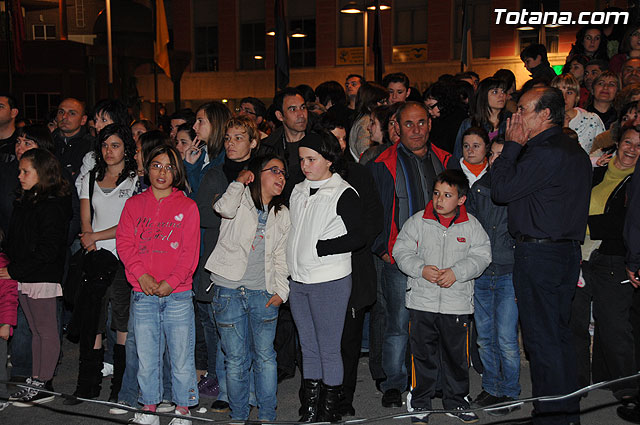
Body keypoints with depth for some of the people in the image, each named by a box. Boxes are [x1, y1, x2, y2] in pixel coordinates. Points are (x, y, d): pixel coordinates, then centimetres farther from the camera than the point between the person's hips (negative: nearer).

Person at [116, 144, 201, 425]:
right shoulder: (134, 204, 10)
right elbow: (125, 242, 4)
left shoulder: (187, 206, 4)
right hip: (143, 294, 2)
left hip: (177, 294, -2)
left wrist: (171, 281, -12)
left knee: (181, 354, 2)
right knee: (146, 355, 8)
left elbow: (190, 251, -1)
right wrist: (142, 275, -10)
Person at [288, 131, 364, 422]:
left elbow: (358, 237, -14)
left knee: (329, 350, 2)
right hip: (298, 281, 7)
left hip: (330, 281, -7)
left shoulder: (343, 193, -9)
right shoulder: (298, 191, 12)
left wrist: (320, 248, -14)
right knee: (308, 349, 14)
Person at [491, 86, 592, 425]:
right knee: (559, 335, 16)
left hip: (539, 254, -10)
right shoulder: (575, 152, 14)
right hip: (568, 248, 10)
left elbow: (500, 190, -14)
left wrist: (512, 146, -8)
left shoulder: (546, 153, -18)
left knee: (542, 339, -2)